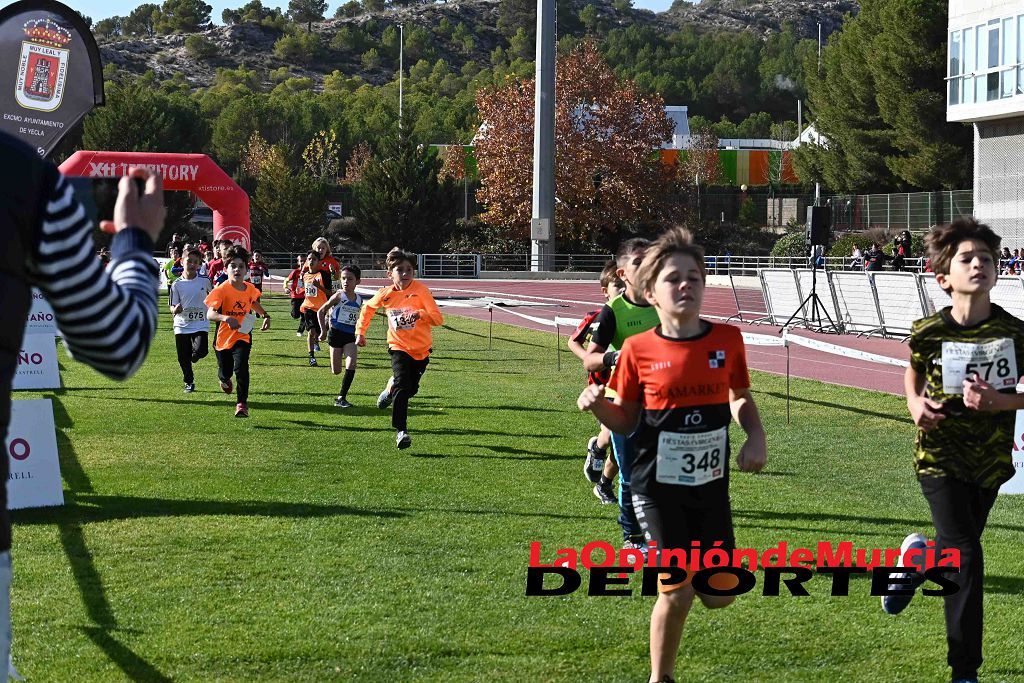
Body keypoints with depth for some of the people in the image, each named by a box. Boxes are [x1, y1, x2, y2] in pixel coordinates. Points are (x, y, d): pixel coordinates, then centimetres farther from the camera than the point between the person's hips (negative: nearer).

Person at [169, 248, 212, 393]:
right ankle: (189, 382, 26)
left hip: (200, 324, -1)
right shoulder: (177, 284, -3)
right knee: (183, 358, 4)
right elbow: (172, 307, -1)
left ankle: (193, 357, 15)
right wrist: (175, 309, -23)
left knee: (201, 351, -21)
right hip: (181, 325, 1)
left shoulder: (204, 281, -3)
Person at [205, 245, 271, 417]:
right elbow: (210, 314, -29)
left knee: (241, 367, -21)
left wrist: (265, 316, 10)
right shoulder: (221, 290, -18)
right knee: (225, 372, 13)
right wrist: (225, 318, -47)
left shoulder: (250, 289, -2)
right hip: (224, 337, -1)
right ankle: (224, 380, 54)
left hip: (243, 337, 1)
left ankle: (242, 404, -10)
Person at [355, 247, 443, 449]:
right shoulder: (385, 294, -6)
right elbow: (368, 308, 17)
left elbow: (438, 318, -24)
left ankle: (391, 388, 49)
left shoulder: (420, 290, -15)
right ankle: (401, 431, -17)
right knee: (402, 385, -20)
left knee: (411, 388, 13)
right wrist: (360, 331, 14)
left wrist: (419, 314, -41)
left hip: (421, 349, 1)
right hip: (399, 347, 0)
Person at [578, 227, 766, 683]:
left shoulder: (727, 340, -4)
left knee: (720, 594, 5)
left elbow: (740, 399, 12)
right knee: (678, 593, -4)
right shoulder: (638, 349, -9)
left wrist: (756, 436, -5)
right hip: (658, 486, -3)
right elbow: (626, 422, 1)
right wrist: (598, 406, -19)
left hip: (711, 483, 3)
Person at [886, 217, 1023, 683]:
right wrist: (915, 403, -9)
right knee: (965, 557, -12)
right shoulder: (928, 331, -11)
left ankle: (916, 558, 54)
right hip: (940, 456, -2)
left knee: (959, 550, 17)